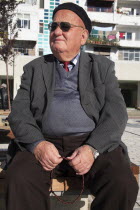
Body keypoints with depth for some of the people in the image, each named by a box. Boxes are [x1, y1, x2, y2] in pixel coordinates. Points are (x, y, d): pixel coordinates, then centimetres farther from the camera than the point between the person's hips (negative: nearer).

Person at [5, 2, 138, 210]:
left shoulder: (102, 66, 12)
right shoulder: (34, 68, 15)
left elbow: (116, 112, 1)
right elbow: (19, 112, 4)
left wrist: (93, 148, -17)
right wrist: (37, 144, -16)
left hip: (95, 143, 0)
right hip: (45, 143, 1)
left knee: (122, 184, -27)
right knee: (20, 179, -30)